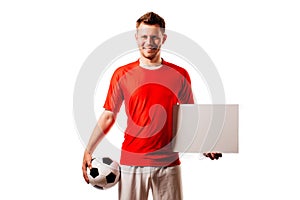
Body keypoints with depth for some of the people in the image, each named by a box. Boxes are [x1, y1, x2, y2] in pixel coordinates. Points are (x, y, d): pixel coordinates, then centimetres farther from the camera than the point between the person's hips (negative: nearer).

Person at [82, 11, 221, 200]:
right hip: (131, 162, 0)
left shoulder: (180, 75, 4)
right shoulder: (122, 75, 2)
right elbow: (108, 116, 6)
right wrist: (88, 151, -1)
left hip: (168, 163, 1)